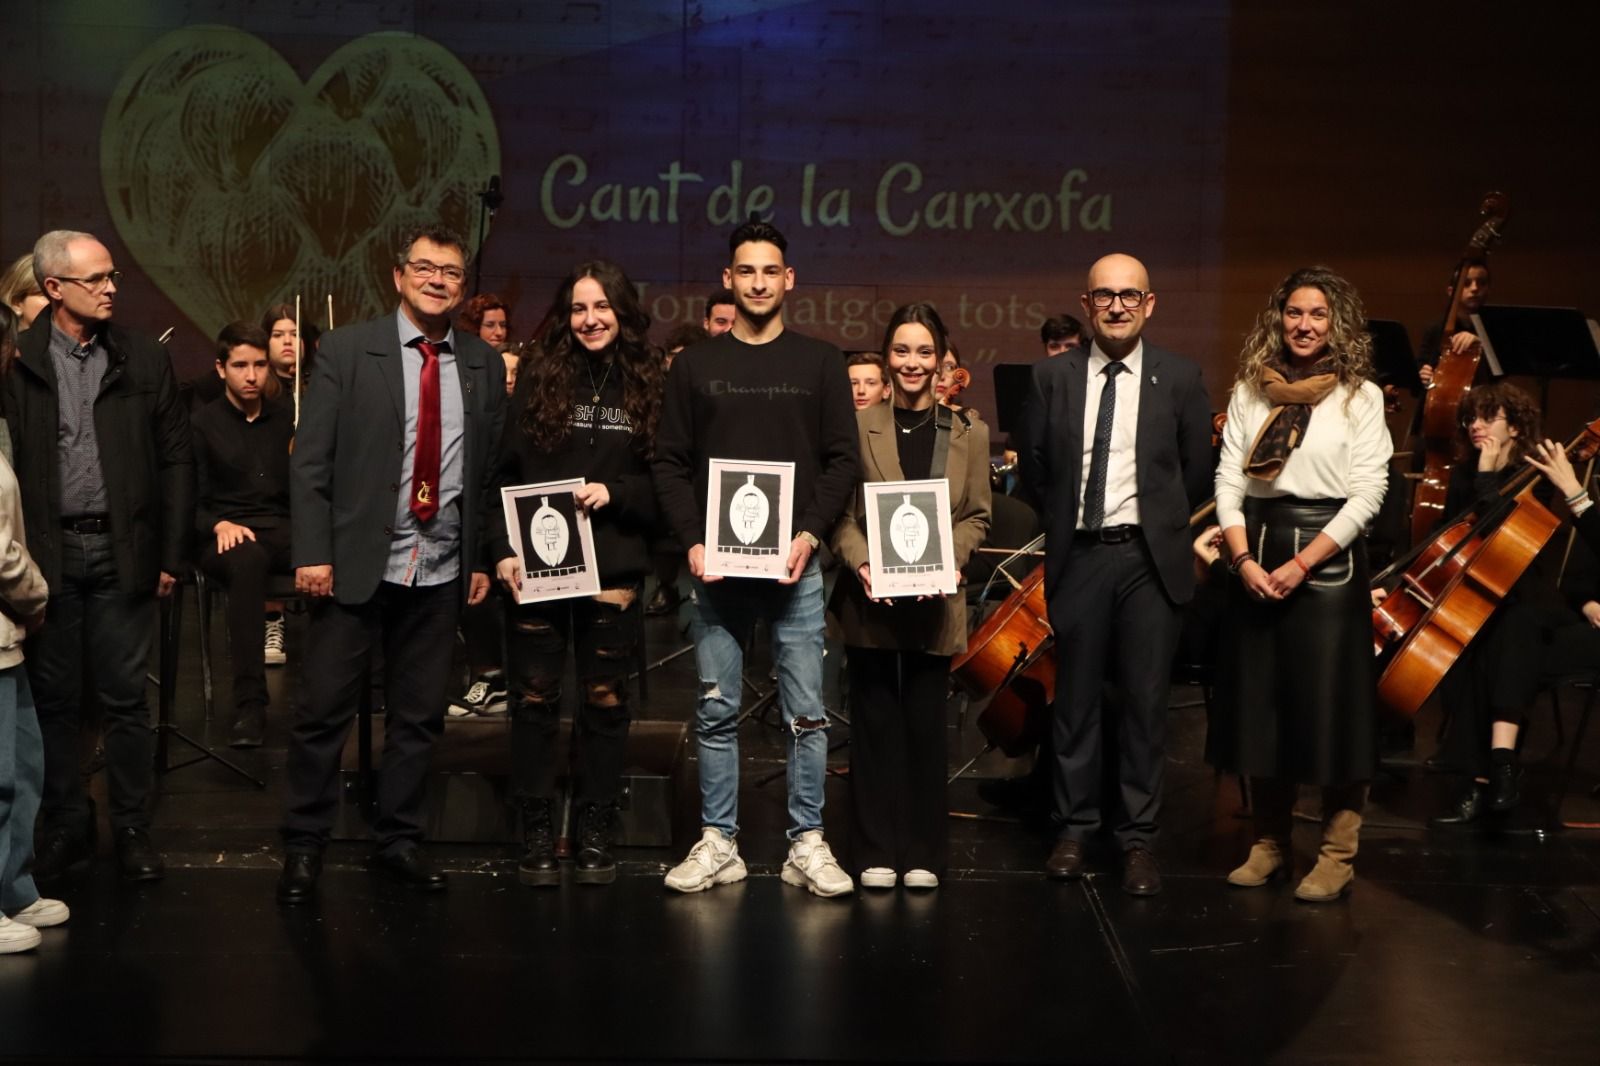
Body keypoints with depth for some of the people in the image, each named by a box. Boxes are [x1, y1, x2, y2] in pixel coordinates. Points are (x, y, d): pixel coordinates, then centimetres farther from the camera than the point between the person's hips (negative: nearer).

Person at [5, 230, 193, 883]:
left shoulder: (145, 362, 4)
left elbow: (175, 462, 6)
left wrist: (170, 556, 2)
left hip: (122, 552, 1)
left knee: (125, 700, 5)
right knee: (54, 700, 9)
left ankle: (132, 829, 15)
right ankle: (66, 825, 21)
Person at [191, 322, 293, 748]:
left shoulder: (286, 419, 16)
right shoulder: (202, 424, 8)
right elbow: (192, 500, 3)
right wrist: (219, 524, -17)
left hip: (283, 530, 2)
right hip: (225, 534, -2)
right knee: (248, 561, -41)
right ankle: (249, 705, -42)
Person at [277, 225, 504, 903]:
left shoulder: (482, 365, 8)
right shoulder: (346, 351, -1)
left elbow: (492, 470, 11)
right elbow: (310, 460, -4)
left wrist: (483, 559, 8)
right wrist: (313, 552, -10)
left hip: (440, 570, 3)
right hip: (357, 563, -3)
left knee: (419, 716, 10)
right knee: (325, 712, 2)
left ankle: (398, 843, 23)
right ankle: (303, 847, 15)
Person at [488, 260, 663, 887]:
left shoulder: (648, 385, 5)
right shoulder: (540, 379, 4)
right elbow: (504, 474, 3)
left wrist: (616, 492, -12)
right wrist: (502, 549, -7)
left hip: (614, 568, 0)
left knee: (605, 700, 5)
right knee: (535, 699, 3)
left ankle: (596, 836, 16)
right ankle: (536, 836, 13)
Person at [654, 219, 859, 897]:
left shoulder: (819, 363, 7)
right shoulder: (695, 365, 9)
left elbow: (842, 460, 4)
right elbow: (670, 464, 7)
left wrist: (810, 534, -10)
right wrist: (693, 542, -7)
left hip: (794, 563, -1)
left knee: (806, 712, 0)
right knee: (716, 711, 5)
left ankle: (807, 845, 7)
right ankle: (718, 844, 12)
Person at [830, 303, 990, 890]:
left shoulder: (968, 434, 6)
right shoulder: (860, 426, 1)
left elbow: (976, 517, 5)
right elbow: (841, 511, 0)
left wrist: (943, 561, -13)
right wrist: (859, 562, -17)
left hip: (934, 603, 1)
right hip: (870, 600, -1)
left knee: (926, 725, 6)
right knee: (875, 724, 5)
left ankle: (923, 854, 16)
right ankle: (877, 853, 13)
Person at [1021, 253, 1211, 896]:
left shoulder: (1179, 379, 1)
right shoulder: (1053, 376, 4)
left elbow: (1197, 473, 6)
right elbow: (1035, 465, 11)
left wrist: (1159, 522, 8)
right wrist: (1066, 519, 9)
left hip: (1149, 559, -1)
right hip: (1078, 556, 1)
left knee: (1145, 702, 3)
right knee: (1075, 699, 7)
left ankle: (1138, 839, 12)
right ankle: (1075, 829, 19)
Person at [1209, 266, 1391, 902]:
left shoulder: (1360, 396, -1)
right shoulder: (1249, 391, 8)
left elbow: (1367, 494, -7)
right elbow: (1228, 481, 5)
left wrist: (1301, 563, -14)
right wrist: (1244, 558, -9)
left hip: (1327, 557, -3)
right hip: (1254, 556, 3)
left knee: (1330, 705, -2)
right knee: (1259, 702, 7)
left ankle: (1337, 855, 9)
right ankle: (1269, 842, 20)